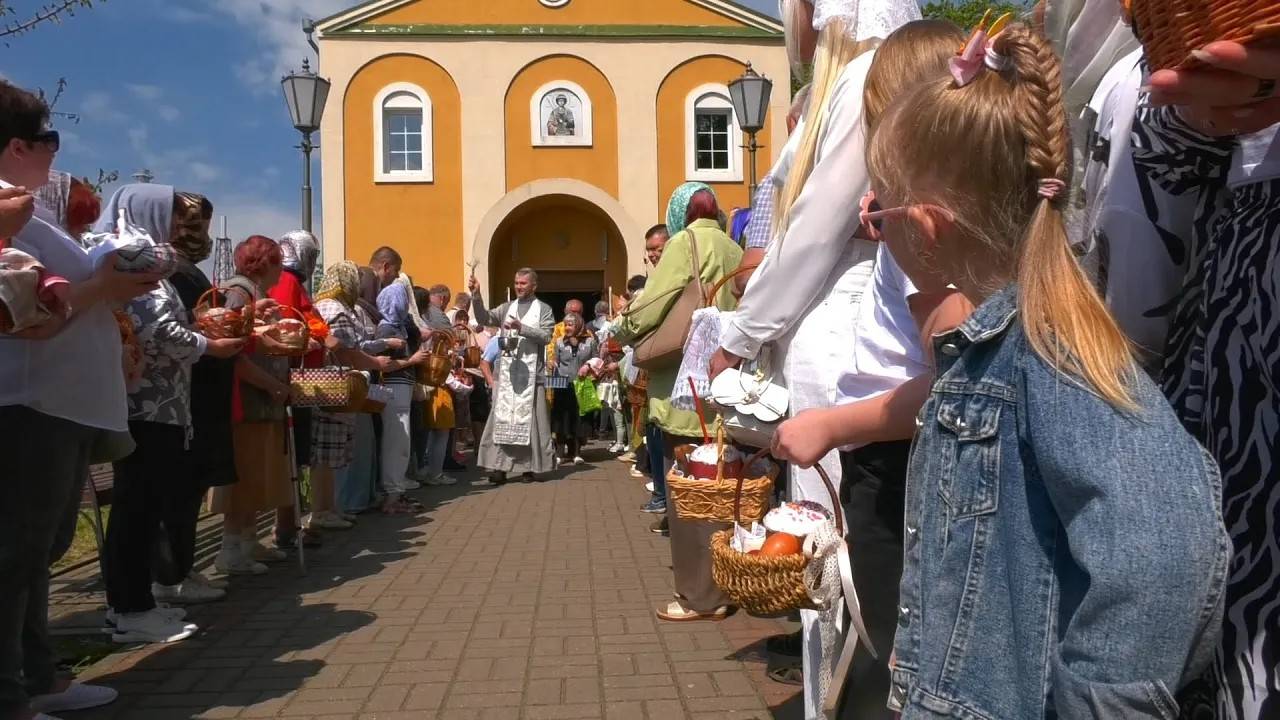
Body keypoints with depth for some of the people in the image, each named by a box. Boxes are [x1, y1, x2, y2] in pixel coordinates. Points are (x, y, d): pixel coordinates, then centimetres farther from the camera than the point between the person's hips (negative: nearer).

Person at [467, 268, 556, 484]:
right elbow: (484, 318, 2)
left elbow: (546, 336, -7)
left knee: (529, 418, 0)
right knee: (502, 417, -1)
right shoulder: (506, 308, 16)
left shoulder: (544, 309, 7)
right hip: (506, 370, 3)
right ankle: (500, 466, 0)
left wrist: (521, 328, -18)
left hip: (530, 371, -3)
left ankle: (530, 466, 6)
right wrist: (476, 296, -12)